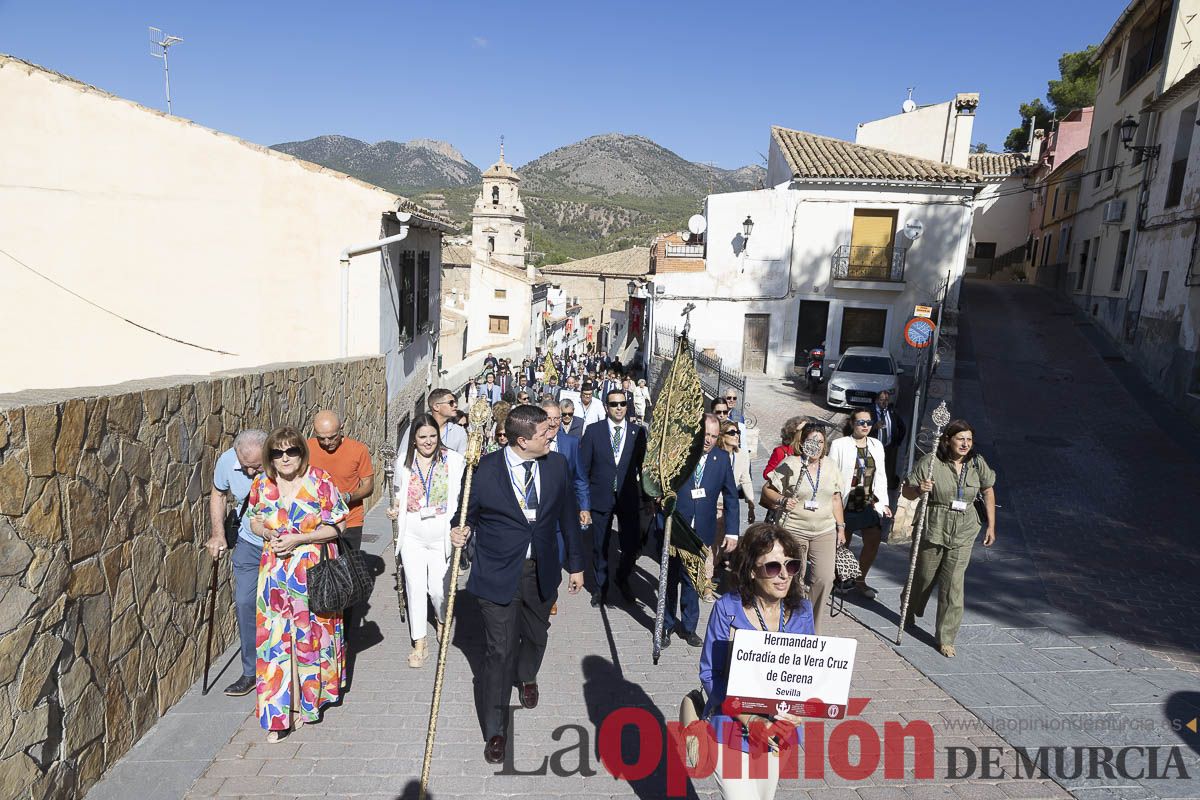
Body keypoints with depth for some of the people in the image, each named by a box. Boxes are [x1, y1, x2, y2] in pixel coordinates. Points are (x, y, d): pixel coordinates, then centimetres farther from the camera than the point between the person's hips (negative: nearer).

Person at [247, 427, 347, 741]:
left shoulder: (320, 481, -11)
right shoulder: (262, 484, 0)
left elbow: (335, 527, -8)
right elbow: (255, 521, 15)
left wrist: (298, 539, -17)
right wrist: (269, 533, -7)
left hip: (313, 571, -2)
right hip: (275, 572, 3)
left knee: (310, 636, 9)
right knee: (276, 639, 3)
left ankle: (308, 702, 30)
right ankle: (279, 714, 14)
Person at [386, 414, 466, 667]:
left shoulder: (453, 460, -7)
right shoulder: (404, 462, 3)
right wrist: (395, 509, 1)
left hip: (441, 533, -2)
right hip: (412, 534, 2)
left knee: (438, 587, 5)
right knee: (415, 586, 3)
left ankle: (442, 620, 39)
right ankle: (419, 644, 16)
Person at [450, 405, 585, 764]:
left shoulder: (557, 464, -5)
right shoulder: (485, 469, -16)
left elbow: (568, 516, 5)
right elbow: (469, 512, -1)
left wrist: (576, 564, 10)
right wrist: (462, 532, -24)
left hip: (542, 571, 4)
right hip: (498, 573, -3)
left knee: (535, 636, 23)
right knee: (500, 651, 1)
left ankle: (526, 676, 58)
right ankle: (495, 730, 20)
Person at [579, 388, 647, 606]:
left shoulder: (638, 432, 0)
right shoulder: (593, 431, -3)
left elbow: (643, 466, 3)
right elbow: (583, 468, -2)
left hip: (629, 498, 1)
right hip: (600, 498, 0)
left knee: (632, 547, 4)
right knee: (600, 547, 11)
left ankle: (622, 579, 35)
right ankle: (601, 586, 34)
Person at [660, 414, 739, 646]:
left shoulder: (722, 458, -1)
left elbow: (731, 496, 4)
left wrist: (732, 531, 1)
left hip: (701, 532, 1)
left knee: (691, 579, 11)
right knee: (670, 578, 13)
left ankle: (689, 626, 29)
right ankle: (666, 625, 31)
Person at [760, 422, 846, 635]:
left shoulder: (830, 465, 8)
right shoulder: (790, 464, -7)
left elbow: (836, 498, 15)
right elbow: (767, 490, -3)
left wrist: (841, 527, 12)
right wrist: (782, 501, -21)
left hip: (825, 531, 4)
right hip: (794, 531, -3)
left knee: (825, 579, -4)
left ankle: (815, 628, 14)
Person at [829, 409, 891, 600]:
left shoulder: (876, 445, 8)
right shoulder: (839, 445, -7)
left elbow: (880, 476, 13)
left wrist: (883, 502, 9)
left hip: (870, 504, 4)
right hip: (845, 504, -4)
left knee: (873, 542, -1)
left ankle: (860, 580, 19)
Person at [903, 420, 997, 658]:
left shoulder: (977, 463, -3)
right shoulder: (931, 462, -13)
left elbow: (988, 491, 12)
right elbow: (907, 491, -7)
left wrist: (991, 526, 12)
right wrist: (919, 489, -30)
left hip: (963, 533, 2)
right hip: (933, 529, -2)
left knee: (953, 586, 0)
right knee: (924, 576, 15)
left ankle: (946, 639, 13)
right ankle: (909, 612, 46)